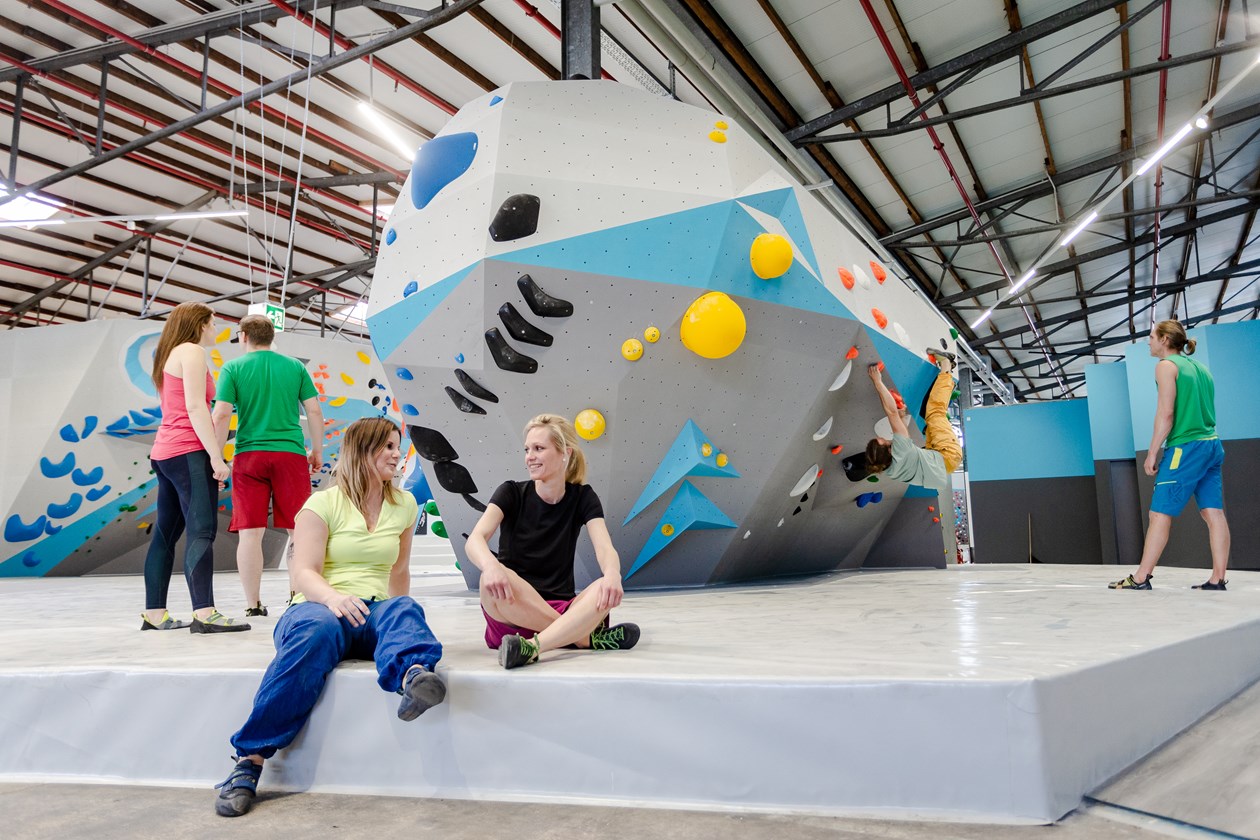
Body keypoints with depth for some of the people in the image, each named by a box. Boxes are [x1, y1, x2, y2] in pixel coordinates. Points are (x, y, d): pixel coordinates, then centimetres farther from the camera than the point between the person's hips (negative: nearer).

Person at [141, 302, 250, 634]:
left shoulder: (168, 356, 25)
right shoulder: (191, 352, -5)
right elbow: (195, 407, -15)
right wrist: (216, 456, -17)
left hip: (165, 453, 10)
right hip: (189, 452, -10)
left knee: (166, 533, 10)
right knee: (201, 530, -17)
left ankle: (154, 613, 13)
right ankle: (204, 613, -24)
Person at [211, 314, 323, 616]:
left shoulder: (233, 368, 2)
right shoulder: (295, 366, 7)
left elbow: (221, 416, -5)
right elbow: (314, 412, 5)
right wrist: (317, 450, 14)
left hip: (249, 456, -1)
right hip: (291, 454, 1)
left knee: (251, 533, 3)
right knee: (300, 531, 6)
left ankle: (253, 604, 6)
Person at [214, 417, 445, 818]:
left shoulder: (404, 505, 12)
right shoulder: (323, 503, -1)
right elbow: (302, 572, -11)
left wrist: (398, 620, 15)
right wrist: (333, 597, -31)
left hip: (374, 612, 3)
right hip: (320, 607, -3)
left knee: (404, 608, -31)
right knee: (315, 630, -38)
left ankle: (413, 675, -65)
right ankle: (250, 761, -35)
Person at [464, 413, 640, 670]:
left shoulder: (582, 497, 3)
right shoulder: (512, 493, -1)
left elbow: (605, 548, -12)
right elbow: (474, 540, -18)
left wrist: (613, 574, -38)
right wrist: (491, 566, -42)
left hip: (562, 609, 1)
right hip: (512, 614, -1)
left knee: (607, 591, -29)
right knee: (493, 582, -35)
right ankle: (586, 638, -28)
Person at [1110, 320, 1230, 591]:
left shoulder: (1166, 365, -6)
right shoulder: (1200, 367, 19)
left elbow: (1166, 413, -14)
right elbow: (1203, 411, 20)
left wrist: (1152, 453, -11)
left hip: (1185, 449, -9)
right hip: (1211, 445, 9)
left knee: (1160, 514, -7)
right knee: (1214, 513, 4)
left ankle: (1140, 579, -6)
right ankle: (1217, 580, 2)